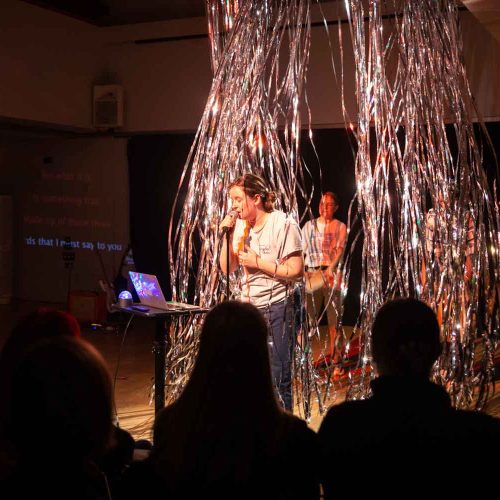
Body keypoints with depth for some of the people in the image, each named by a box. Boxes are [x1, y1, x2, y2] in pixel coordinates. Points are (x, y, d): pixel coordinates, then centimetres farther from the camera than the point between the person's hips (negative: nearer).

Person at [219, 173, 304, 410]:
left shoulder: (283, 225, -10)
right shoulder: (240, 226, 7)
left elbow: (296, 271, -15)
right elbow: (227, 269, 8)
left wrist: (257, 262, -16)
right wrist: (227, 236, -4)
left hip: (276, 310, -6)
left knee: (278, 379, -1)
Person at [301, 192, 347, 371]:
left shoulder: (340, 227, 8)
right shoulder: (309, 225, 13)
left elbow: (340, 249, -5)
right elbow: (302, 249, 11)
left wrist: (330, 268, -22)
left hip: (332, 273, -1)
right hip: (312, 273, 1)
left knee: (333, 316, -2)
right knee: (310, 315, -2)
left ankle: (334, 357, 4)